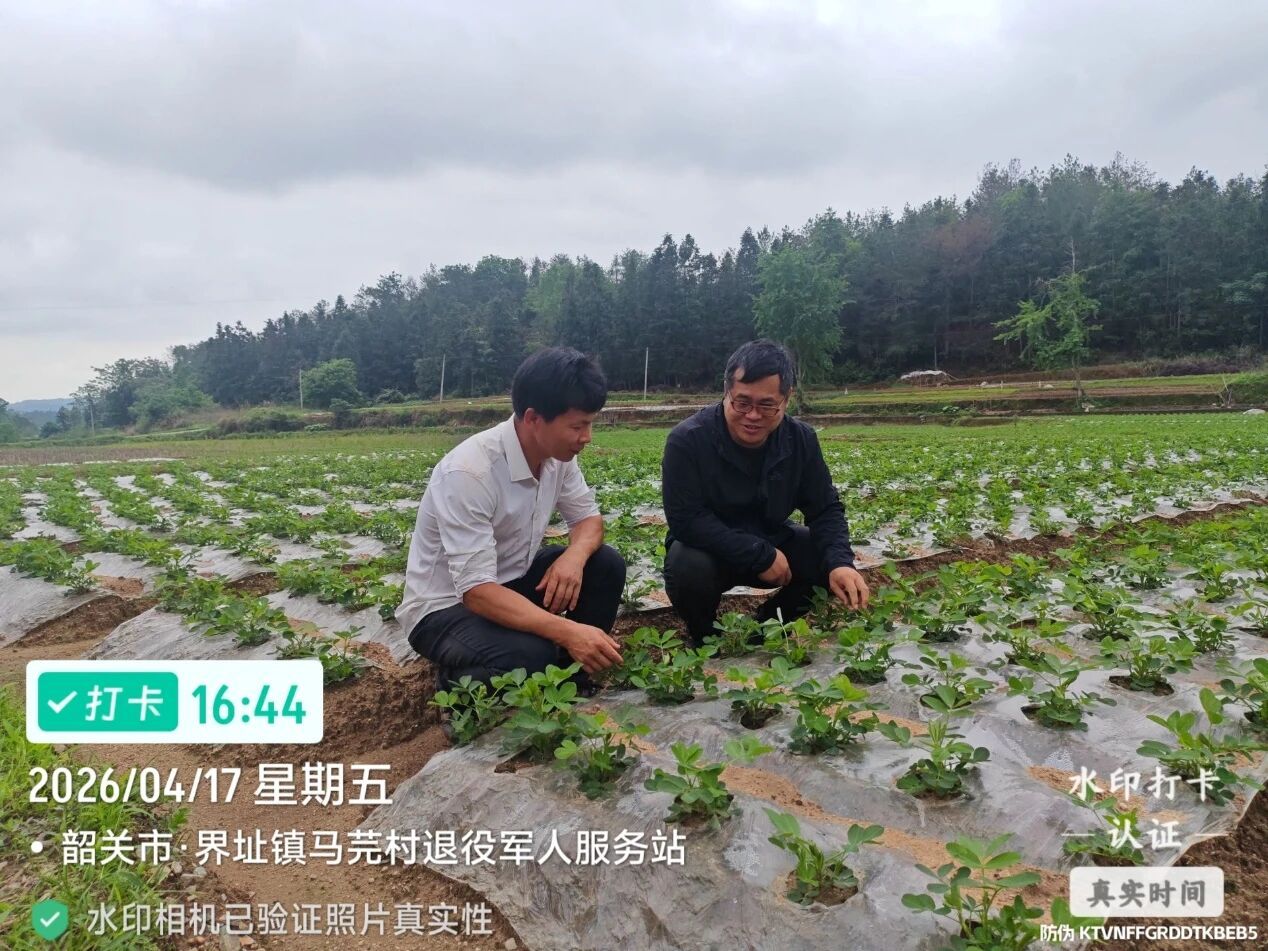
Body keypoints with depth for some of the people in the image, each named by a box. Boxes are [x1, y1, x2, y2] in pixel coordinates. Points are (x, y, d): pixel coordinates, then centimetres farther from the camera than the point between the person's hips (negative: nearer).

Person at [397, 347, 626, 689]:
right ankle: (460, 683, -1)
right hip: (446, 608, -7)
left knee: (606, 564, -10)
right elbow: (476, 590, -33)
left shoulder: (557, 454, -9)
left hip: (511, 585, 8)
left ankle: (569, 678, 6)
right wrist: (567, 631, -42)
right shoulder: (470, 472, -31)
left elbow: (588, 517, 4)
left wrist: (574, 557, -21)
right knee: (532, 656, -33)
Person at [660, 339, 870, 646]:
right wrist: (760, 556, -31)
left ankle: (772, 621, 10)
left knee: (833, 560, -17)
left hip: (773, 544, 4)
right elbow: (686, 520, -28)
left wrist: (839, 562, -28)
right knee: (688, 568, -36)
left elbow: (825, 509, -7)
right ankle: (705, 639, -2)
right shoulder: (687, 440, -24)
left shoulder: (800, 439, -10)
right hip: (708, 550, -4)